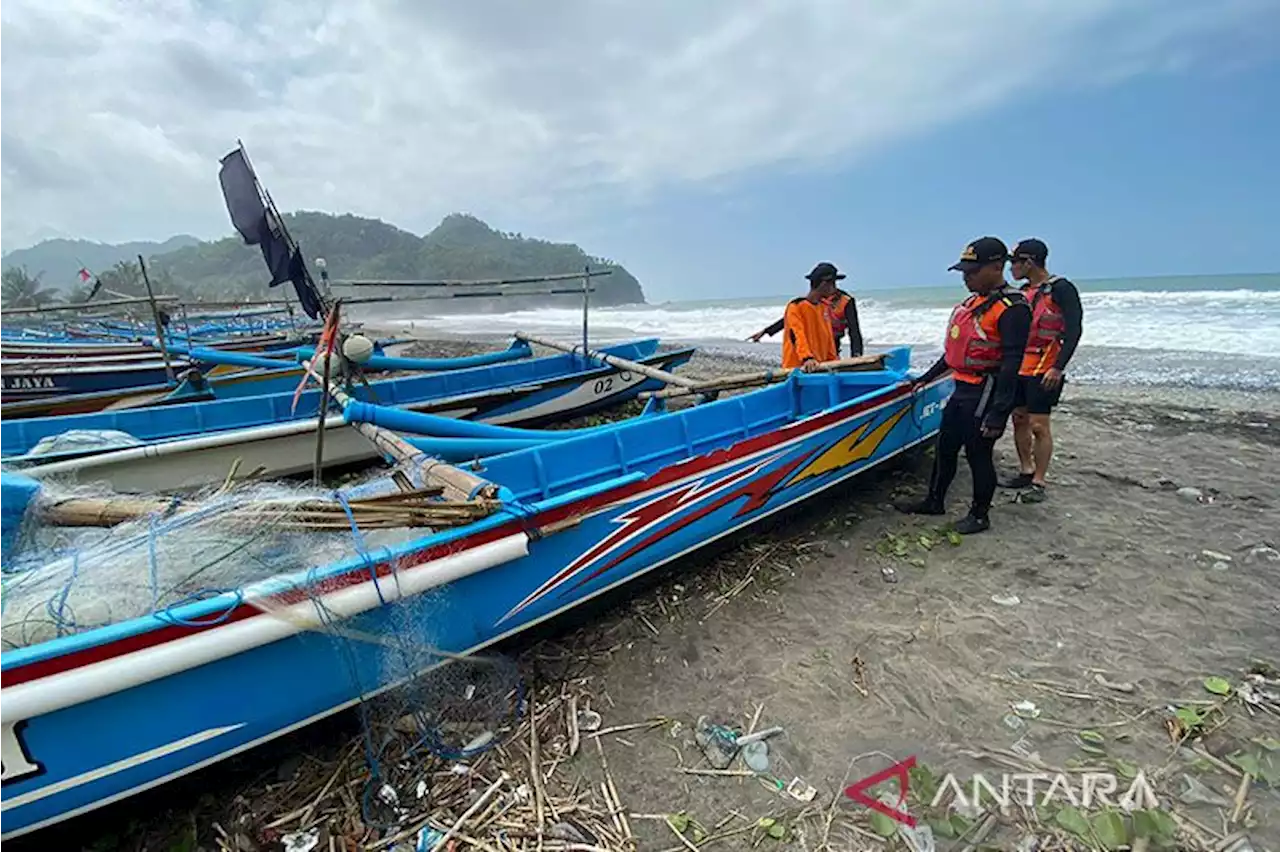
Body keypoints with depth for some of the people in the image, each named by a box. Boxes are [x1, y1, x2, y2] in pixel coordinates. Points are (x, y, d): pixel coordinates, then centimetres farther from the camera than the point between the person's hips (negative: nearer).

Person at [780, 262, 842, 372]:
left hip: (819, 366, 7)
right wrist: (807, 358, -36)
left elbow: (829, 338, 18)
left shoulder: (824, 308, 14)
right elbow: (797, 336, -22)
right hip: (796, 367, -7)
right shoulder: (796, 306, -9)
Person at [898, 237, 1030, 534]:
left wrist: (998, 412, -25)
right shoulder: (973, 302, 12)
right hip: (961, 391, 9)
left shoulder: (1012, 309, -16)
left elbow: (1011, 364, -22)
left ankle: (979, 516, 20)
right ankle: (935, 502, 32)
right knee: (944, 448, 16)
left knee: (978, 454, 2)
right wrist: (927, 378, 23)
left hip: (984, 395, -9)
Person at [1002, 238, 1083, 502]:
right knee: (1019, 420, 12)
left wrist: (1058, 367, -23)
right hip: (1019, 367, 8)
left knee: (1038, 425, -5)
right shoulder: (1024, 291, 13)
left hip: (1043, 371, -8)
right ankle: (1026, 472, 25)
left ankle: (1038, 483, 3)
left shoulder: (1061, 289, -10)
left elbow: (1073, 330, -16)